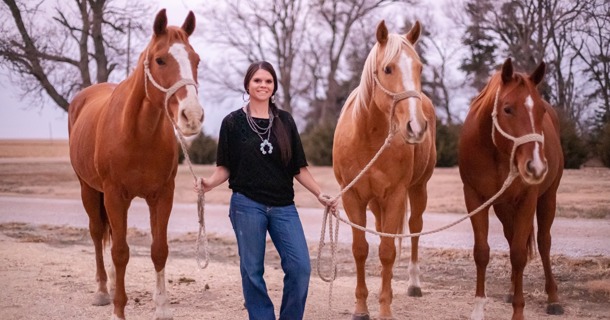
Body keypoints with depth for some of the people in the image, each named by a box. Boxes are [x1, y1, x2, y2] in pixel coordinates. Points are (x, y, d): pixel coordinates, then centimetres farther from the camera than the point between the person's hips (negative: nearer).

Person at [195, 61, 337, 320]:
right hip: (247, 204, -2)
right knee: (252, 270, 4)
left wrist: (320, 195, 2)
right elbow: (225, 167, 3)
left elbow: (299, 168, 9)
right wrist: (210, 183, -16)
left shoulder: (285, 121, 7)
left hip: (283, 206, 2)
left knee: (300, 267, -5)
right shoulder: (233, 122, 1)